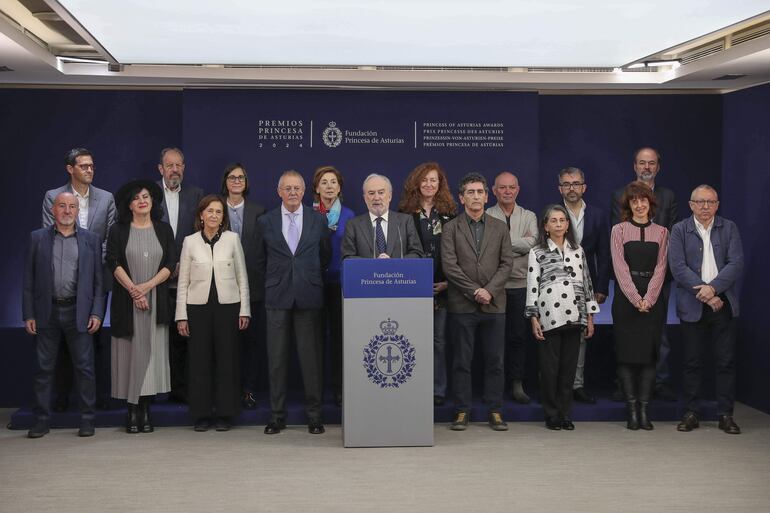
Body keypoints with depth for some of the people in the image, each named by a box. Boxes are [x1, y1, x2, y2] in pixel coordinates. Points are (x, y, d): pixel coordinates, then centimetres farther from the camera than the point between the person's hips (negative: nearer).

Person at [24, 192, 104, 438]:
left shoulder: (91, 240, 6)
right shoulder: (37, 238, 7)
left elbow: (98, 280, 4)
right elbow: (29, 280, 5)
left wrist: (96, 313, -5)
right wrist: (28, 315, -2)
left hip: (78, 312, 0)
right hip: (47, 312, 1)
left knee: (84, 367, 1)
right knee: (44, 368, 6)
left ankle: (87, 419, 10)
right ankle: (42, 419, 15)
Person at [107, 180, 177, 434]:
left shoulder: (163, 229, 10)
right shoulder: (118, 230, 6)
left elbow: (171, 264, 2)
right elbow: (113, 263, -3)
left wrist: (147, 286, -11)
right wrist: (133, 290, -14)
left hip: (156, 300, 1)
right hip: (126, 301, -1)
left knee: (151, 352, -2)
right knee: (130, 353, -2)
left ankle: (146, 410, 3)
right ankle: (132, 412, 3)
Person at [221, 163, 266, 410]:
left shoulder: (258, 212, 8)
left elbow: (264, 248, 6)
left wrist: (263, 278, -2)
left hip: (251, 284, 1)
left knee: (250, 338, 3)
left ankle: (248, 390, 10)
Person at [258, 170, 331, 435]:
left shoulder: (318, 220, 6)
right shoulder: (266, 221, 6)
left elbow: (325, 256, 14)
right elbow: (262, 259, 14)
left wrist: (309, 278, 11)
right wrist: (276, 280, 10)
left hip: (308, 296, 0)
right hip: (277, 297, 0)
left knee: (311, 357, 1)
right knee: (276, 358, 3)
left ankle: (314, 415, 10)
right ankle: (277, 415, 12)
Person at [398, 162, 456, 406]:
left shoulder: (448, 214, 7)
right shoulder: (405, 213, 4)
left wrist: (448, 281, -3)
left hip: (441, 286, 1)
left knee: (439, 339, 4)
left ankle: (438, 390, 11)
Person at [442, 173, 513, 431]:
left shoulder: (500, 227, 11)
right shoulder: (451, 228, 4)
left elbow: (507, 263, 4)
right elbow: (450, 266, -5)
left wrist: (489, 290, -9)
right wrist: (475, 291, -11)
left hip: (494, 303, 2)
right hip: (462, 304, -2)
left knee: (495, 360, 4)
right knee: (462, 361, 2)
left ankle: (495, 411, 11)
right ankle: (462, 411, 9)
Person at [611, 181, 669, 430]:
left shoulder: (661, 232, 9)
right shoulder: (619, 230, 3)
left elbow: (660, 268, 1)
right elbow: (620, 267, -5)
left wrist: (648, 298, -11)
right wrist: (635, 299, -14)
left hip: (653, 300, 2)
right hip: (625, 299, -1)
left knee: (649, 354, 1)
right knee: (626, 354, -2)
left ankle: (644, 408, 5)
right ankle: (631, 409, 3)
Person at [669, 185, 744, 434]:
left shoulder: (729, 228, 6)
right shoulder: (679, 230, 3)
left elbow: (736, 263, -4)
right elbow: (678, 267, -7)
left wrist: (713, 288, -18)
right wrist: (704, 294, -14)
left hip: (724, 304, 1)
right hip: (692, 306, -1)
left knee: (726, 361, 3)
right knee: (692, 362, 5)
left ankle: (726, 414, 10)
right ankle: (691, 412, 13)